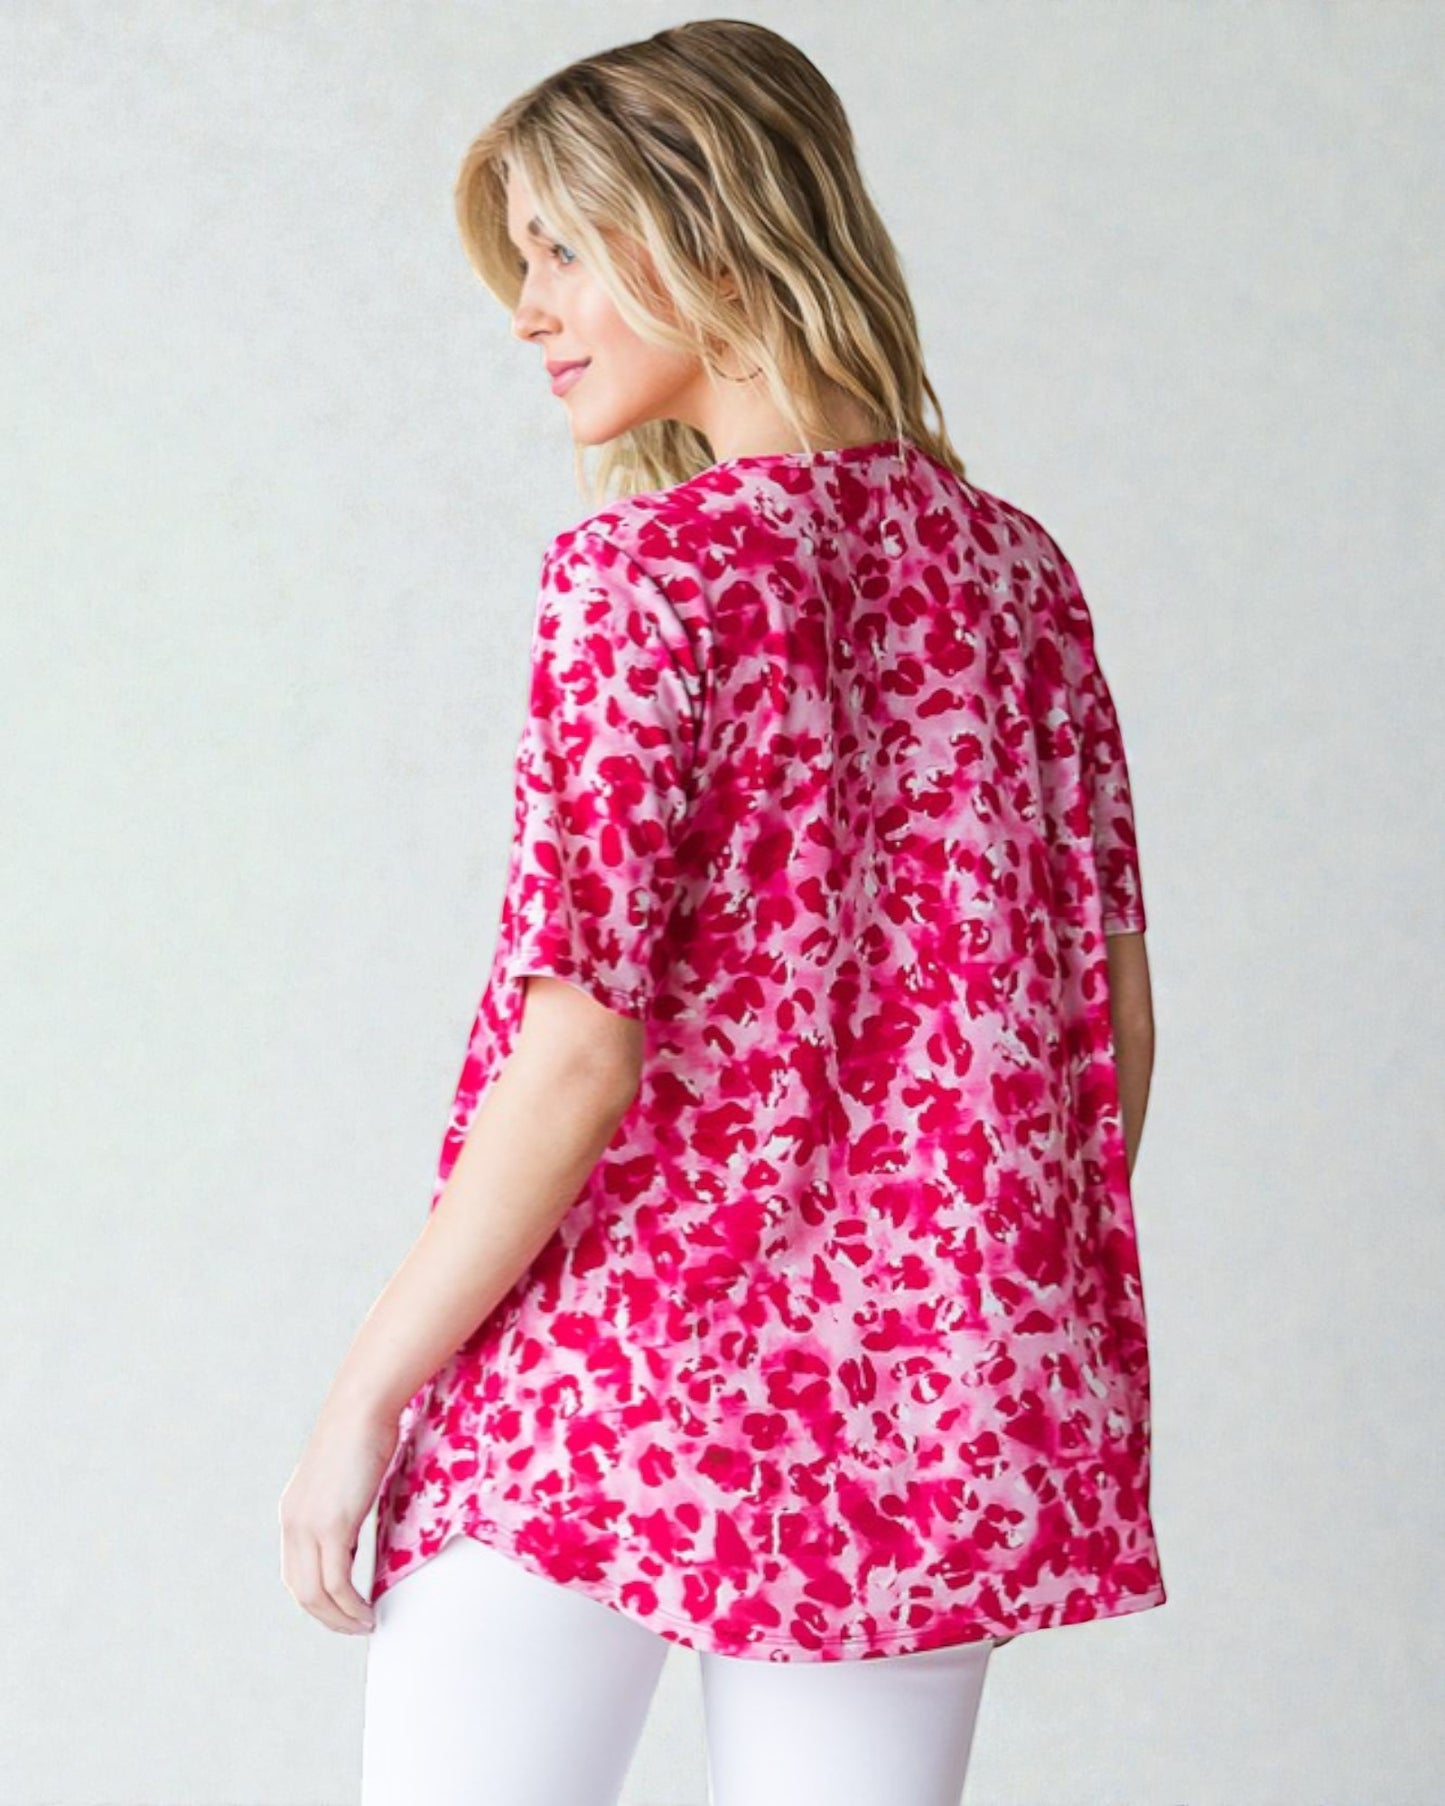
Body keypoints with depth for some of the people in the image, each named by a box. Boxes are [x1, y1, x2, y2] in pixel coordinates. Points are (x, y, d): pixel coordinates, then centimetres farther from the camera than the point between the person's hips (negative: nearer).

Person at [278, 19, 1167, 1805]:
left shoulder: (647, 568, -12)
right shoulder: (1014, 567, 6)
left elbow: (578, 1052, -17)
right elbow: (1115, 1016, 8)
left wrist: (363, 1396, -10)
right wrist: (1051, 1326, 20)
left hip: (614, 1370, -6)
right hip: (924, 1400, 6)